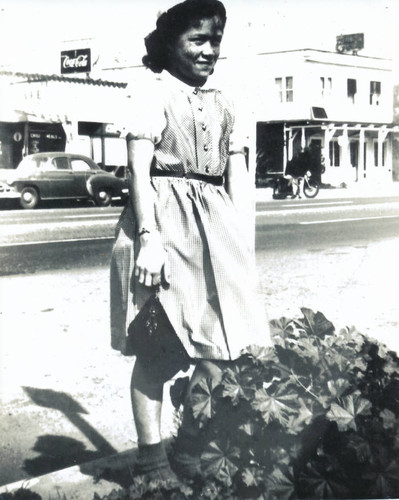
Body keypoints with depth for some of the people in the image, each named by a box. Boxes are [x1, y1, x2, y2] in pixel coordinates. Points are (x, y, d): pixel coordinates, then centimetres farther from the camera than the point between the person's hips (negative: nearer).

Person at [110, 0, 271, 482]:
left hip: (215, 227, 6)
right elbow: (139, 170, -8)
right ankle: (151, 464, 10)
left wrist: (244, 243, 8)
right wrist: (149, 236, -18)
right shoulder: (152, 95, 2)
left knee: (223, 347, 2)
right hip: (164, 223, -6)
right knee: (156, 348, -1)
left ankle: (191, 452, 20)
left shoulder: (223, 105, 19)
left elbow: (239, 179, 16)